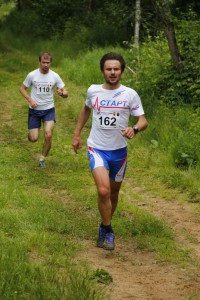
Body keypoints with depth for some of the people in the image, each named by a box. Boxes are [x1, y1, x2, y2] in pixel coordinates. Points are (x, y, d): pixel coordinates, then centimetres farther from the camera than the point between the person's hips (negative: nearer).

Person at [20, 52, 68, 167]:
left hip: (49, 110, 0)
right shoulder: (32, 75, -8)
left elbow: (66, 93, -4)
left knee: (48, 135, -18)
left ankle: (43, 158, 4)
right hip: (34, 110, 0)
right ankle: (32, 132, 38)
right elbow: (22, 88, 4)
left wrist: (62, 93, -29)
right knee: (33, 139, -2)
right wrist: (30, 100, -12)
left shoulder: (55, 76, -7)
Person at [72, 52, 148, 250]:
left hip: (119, 150, 1)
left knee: (114, 192, 16)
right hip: (97, 148, -1)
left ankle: (105, 227, 40)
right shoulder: (93, 91, -2)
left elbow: (143, 120, -7)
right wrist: (77, 134, 19)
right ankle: (107, 231, -3)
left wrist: (134, 129, -29)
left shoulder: (130, 94, -7)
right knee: (103, 190, -21)